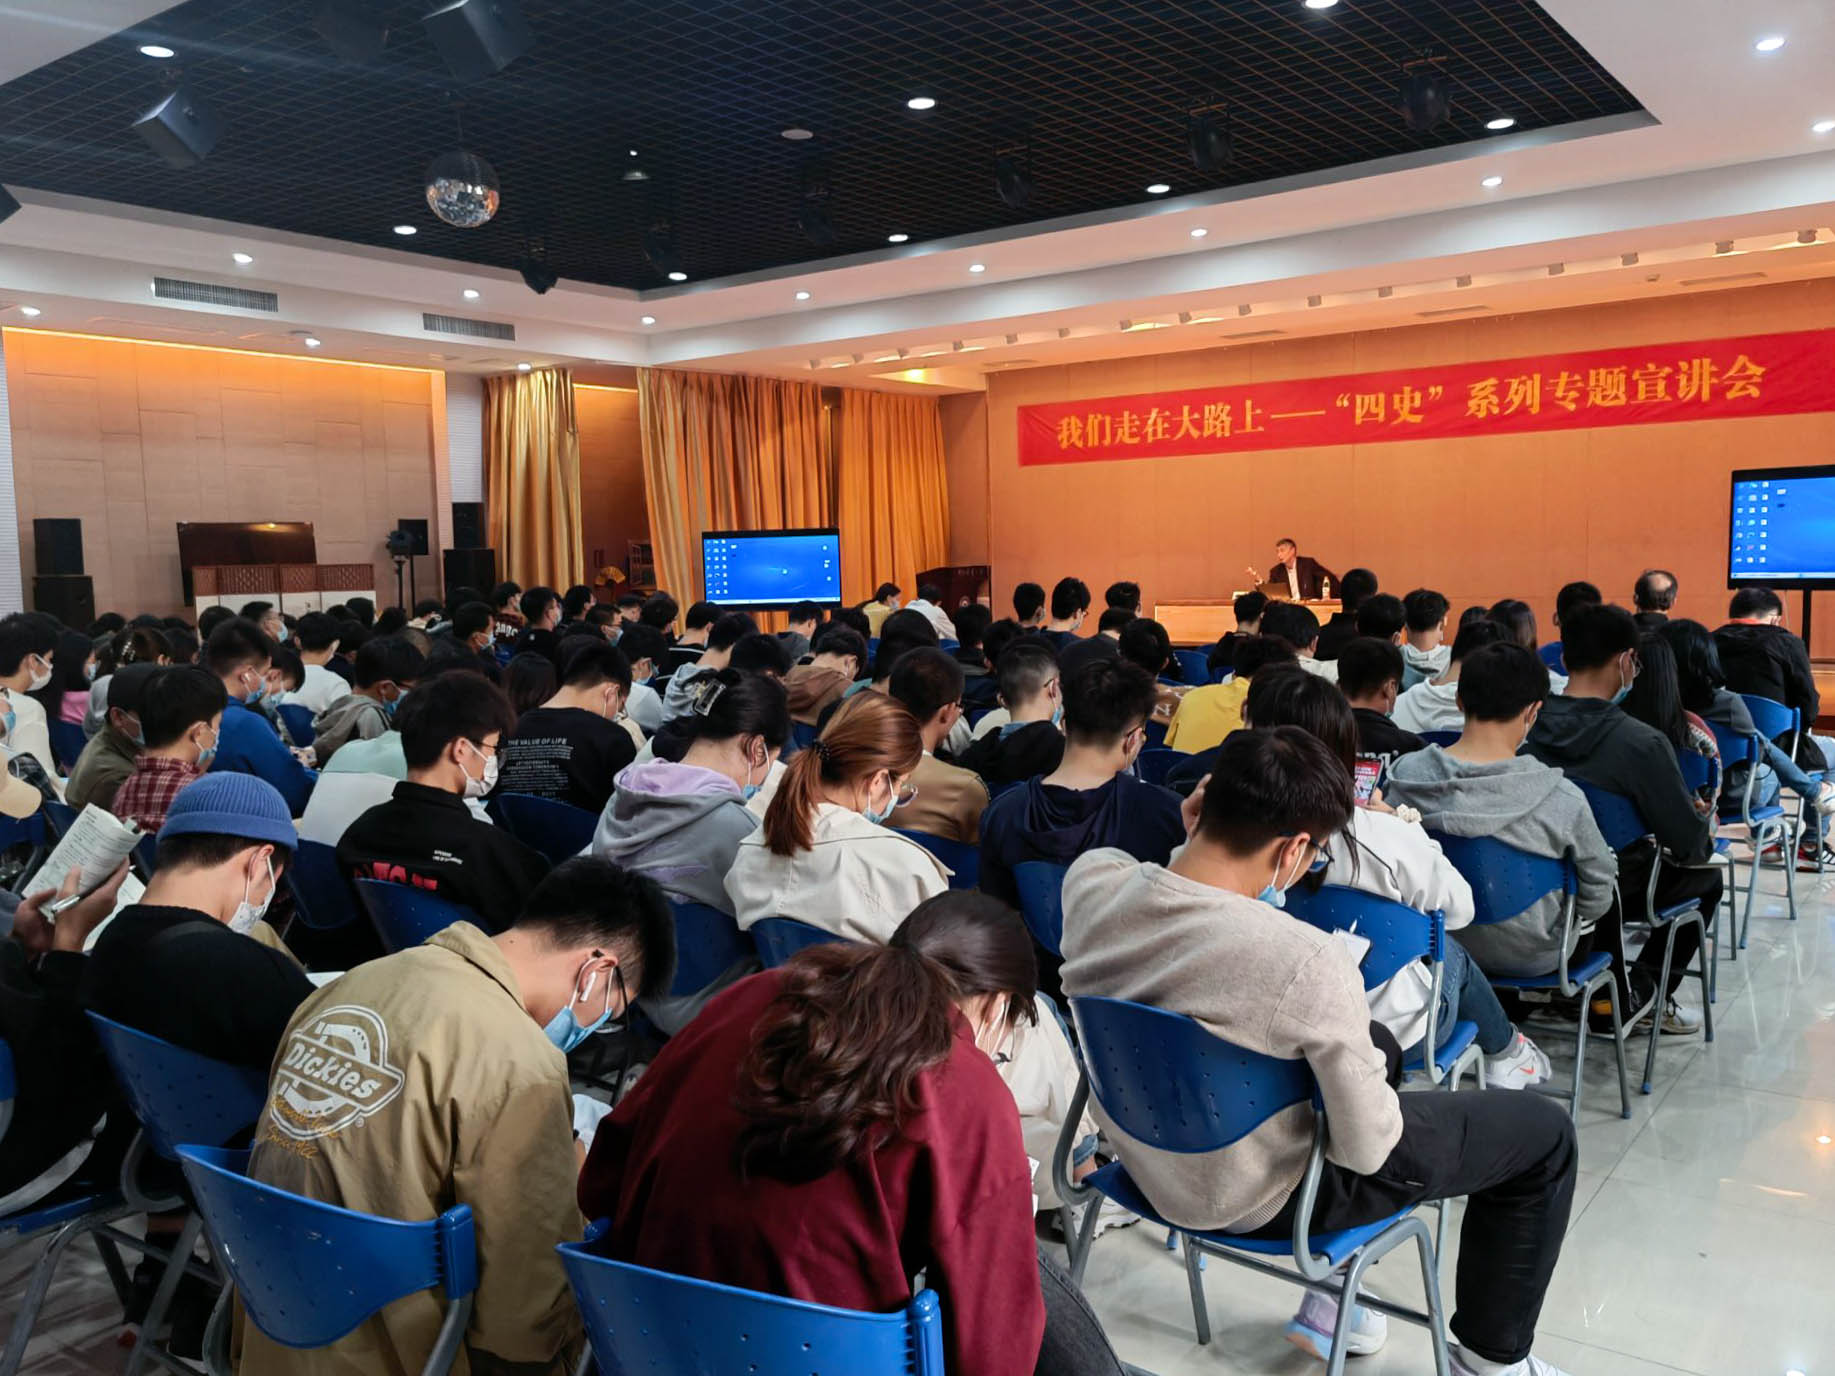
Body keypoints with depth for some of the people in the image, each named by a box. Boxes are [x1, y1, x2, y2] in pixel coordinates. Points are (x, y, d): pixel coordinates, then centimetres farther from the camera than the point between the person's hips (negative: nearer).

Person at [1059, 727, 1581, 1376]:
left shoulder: (1089, 879, -18)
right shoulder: (1308, 964, -36)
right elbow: (1366, 1151, -20)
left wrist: (1195, 835, -4)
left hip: (1143, 1156, 6)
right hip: (1256, 1198, -6)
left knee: (1375, 1039, 31)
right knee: (1544, 1131, 12)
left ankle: (1328, 1295, 37)